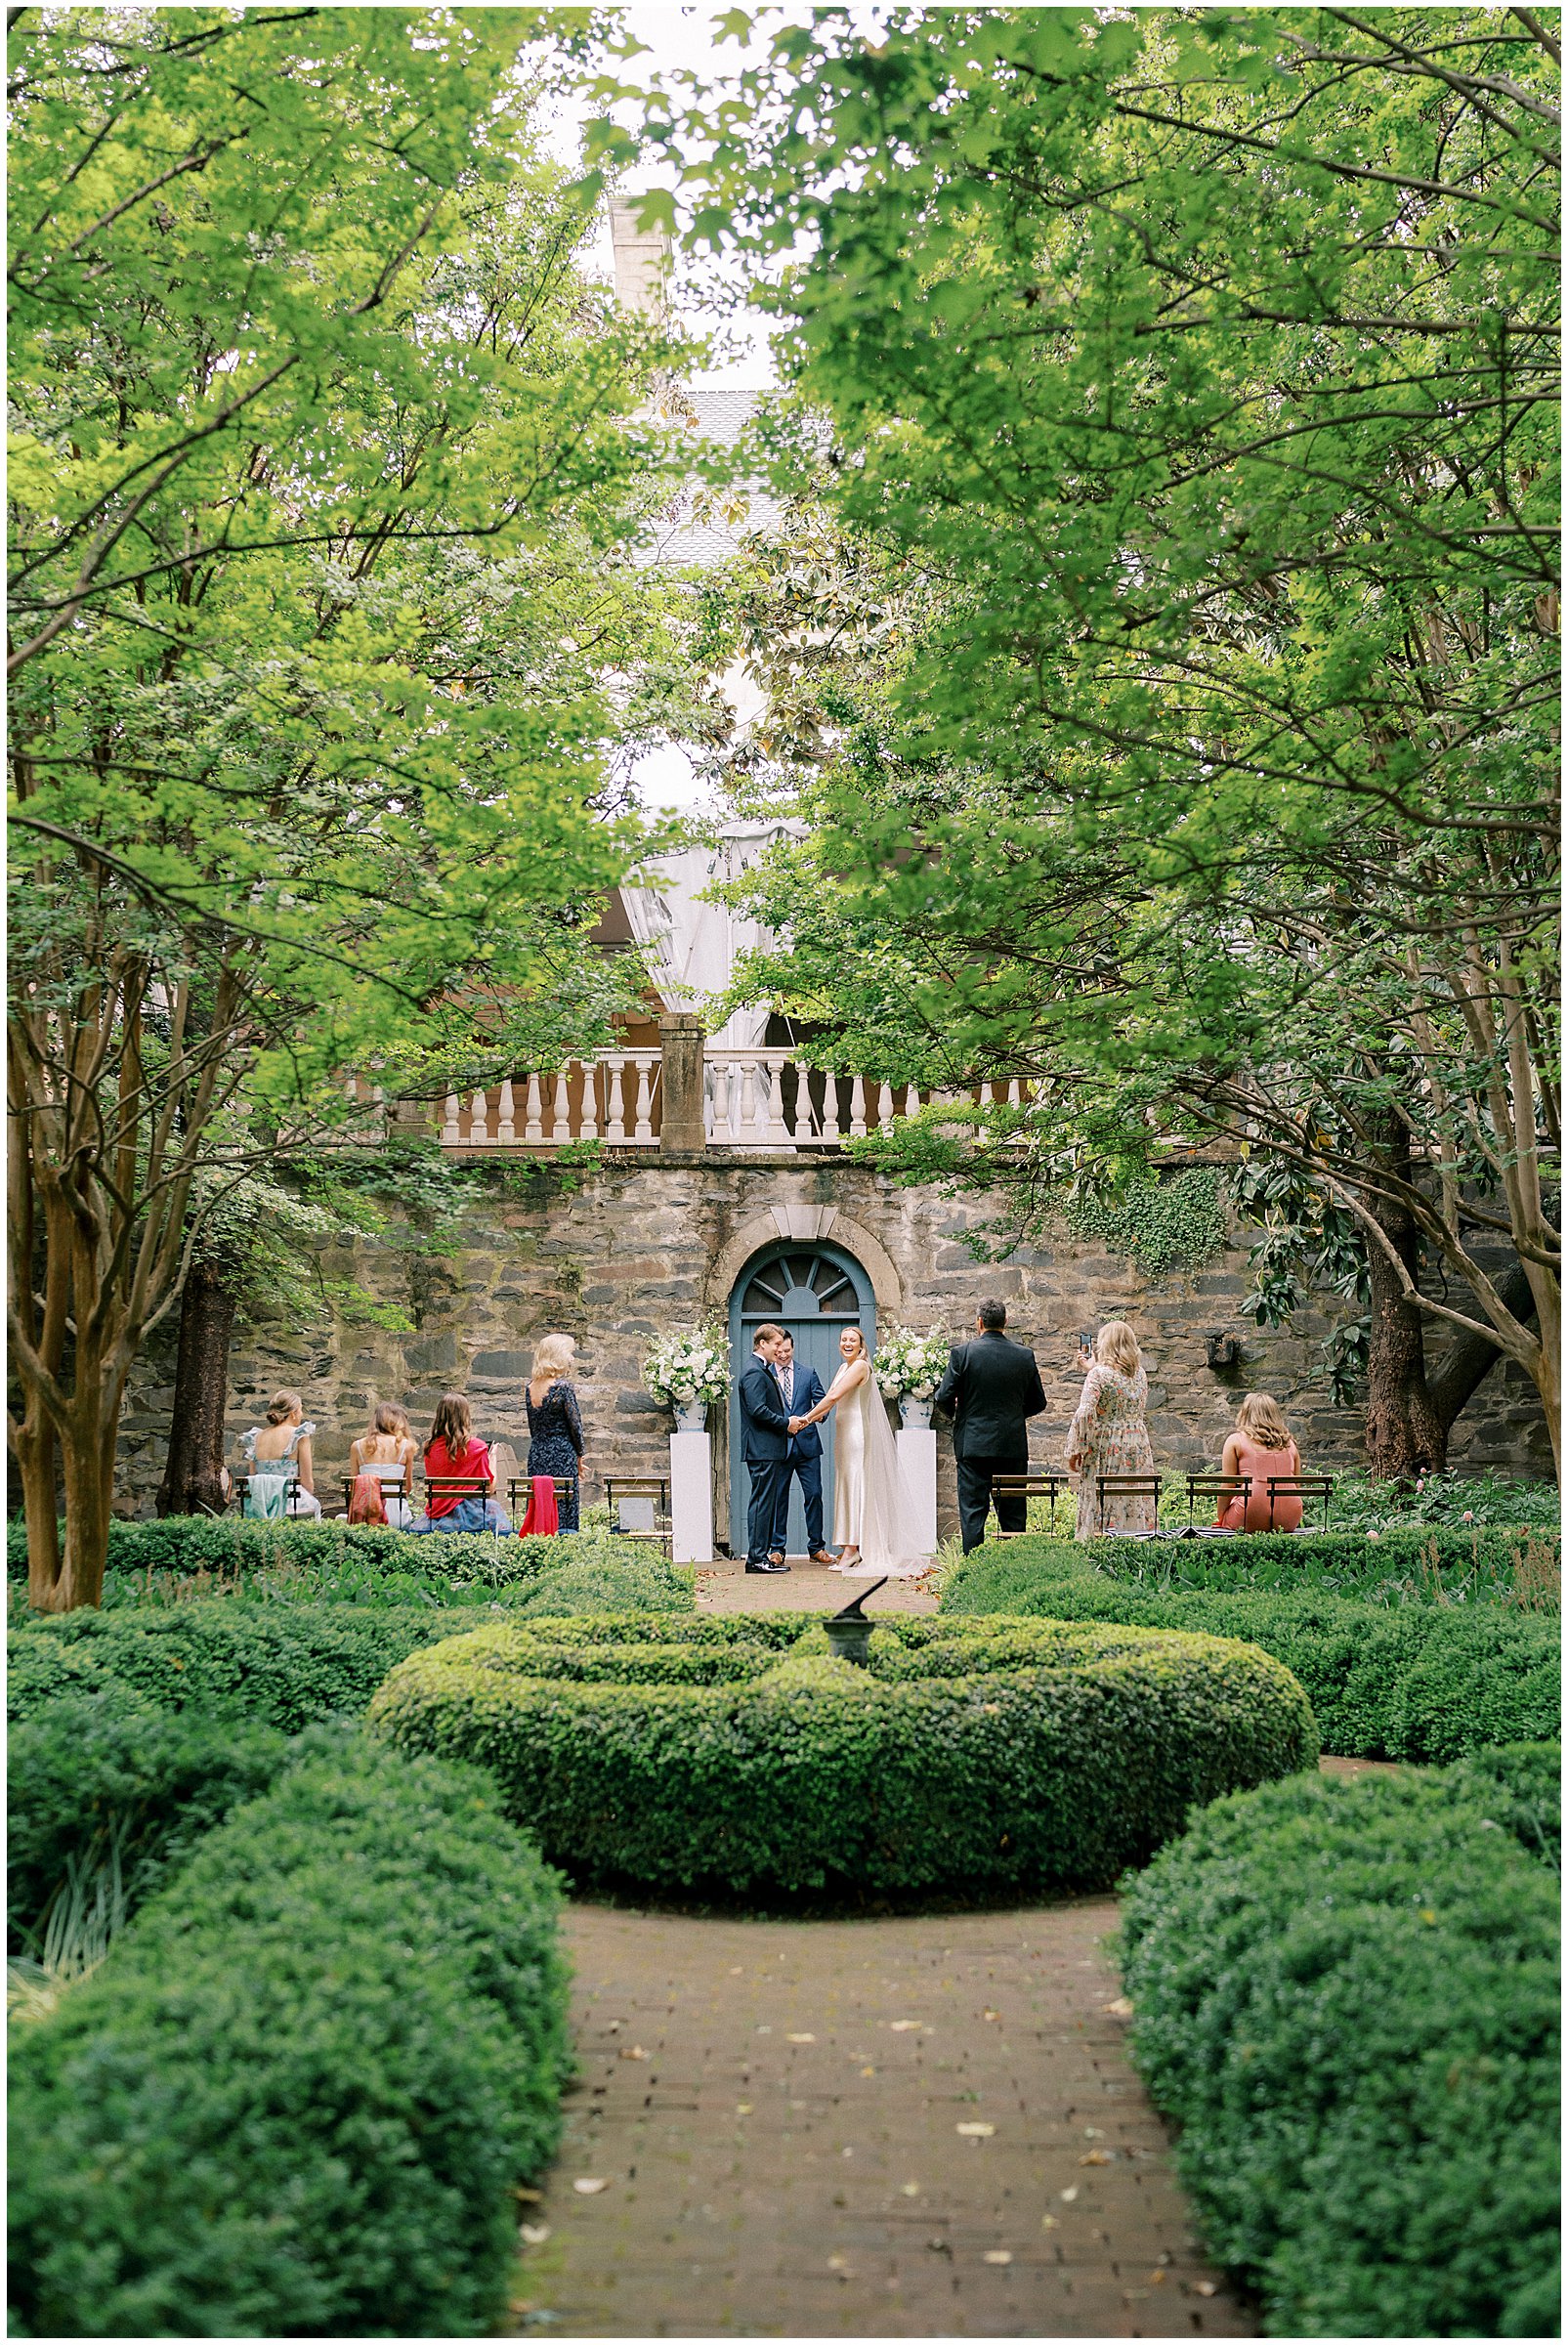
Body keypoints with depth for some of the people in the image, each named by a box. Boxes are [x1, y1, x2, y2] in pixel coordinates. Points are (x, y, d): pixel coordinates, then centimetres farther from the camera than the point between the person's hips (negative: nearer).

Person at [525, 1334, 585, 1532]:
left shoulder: (531, 1387, 6)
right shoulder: (564, 1386, -12)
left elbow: (532, 1424, 12)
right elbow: (575, 1423, -8)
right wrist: (579, 1455, 5)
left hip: (536, 1455, 6)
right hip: (562, 1456, -6)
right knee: (563, 1509, -3)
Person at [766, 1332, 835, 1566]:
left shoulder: (809, 1374, 11)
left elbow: (821, 1401, 6)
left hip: (807, 1443, 2)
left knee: (814, 1494, 1)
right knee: (778, 1498, 2)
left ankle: (817, 1548, 9)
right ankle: (776, 1549, 9)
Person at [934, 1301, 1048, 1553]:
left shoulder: (962, 1353, -7)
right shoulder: (1025, 1356, 2)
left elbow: (944, 1397, -7)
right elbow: (1038, 1402, 10)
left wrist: (954, 1413, 15)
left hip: (974, 1445, -3)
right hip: (1014, 1447, 3)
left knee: (973, 1512, 0)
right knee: (1014, 1514, 9)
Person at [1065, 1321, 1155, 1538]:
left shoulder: (1098, 1374, -10)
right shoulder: (1141, 1374, 9)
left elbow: (1084, 1413, -17)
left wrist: (1075, 1450, -10)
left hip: (1106, 1448, -5)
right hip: (1138, 1447, 5)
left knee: (1103, 1505, -3)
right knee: (1136, 1504, 7)